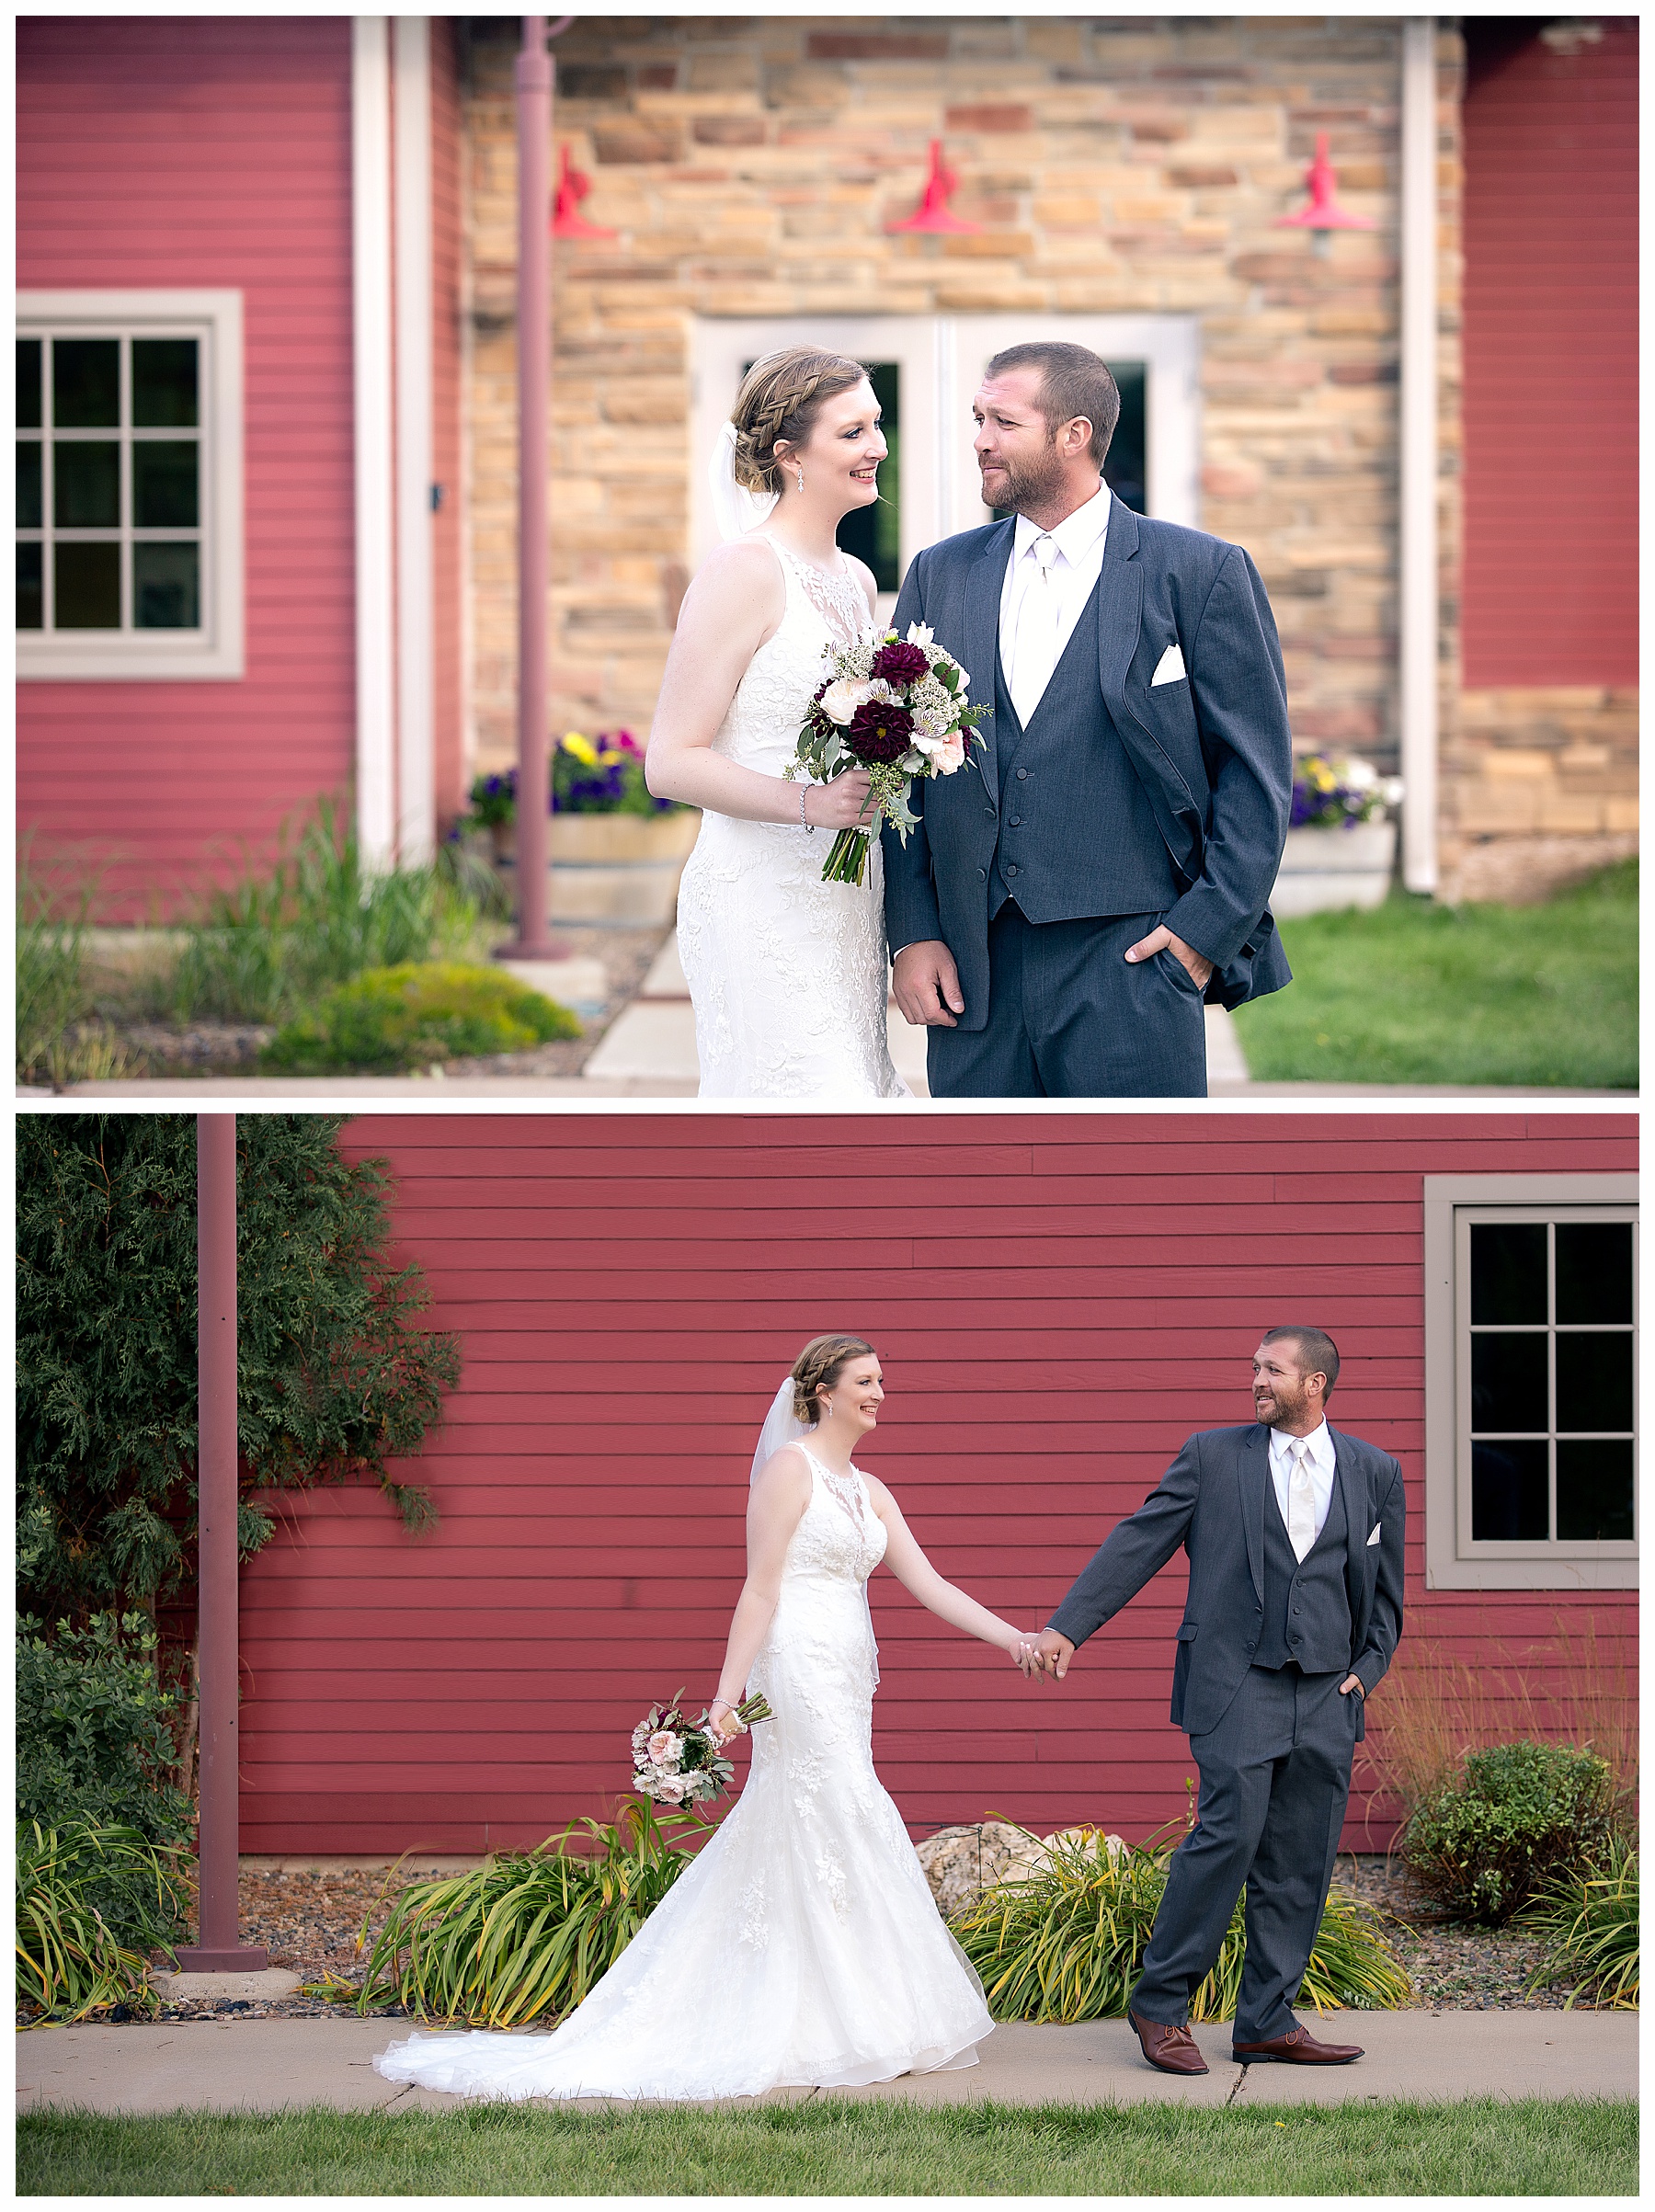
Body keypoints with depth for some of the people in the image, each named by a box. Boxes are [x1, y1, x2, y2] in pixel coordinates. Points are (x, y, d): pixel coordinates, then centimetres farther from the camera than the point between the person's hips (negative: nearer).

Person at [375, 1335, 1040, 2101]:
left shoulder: (868, 1491, 16)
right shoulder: (790, 1469, -8)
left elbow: (930, 1585, 12)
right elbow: (760, 1591, -12)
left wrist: (1011, 1637, 1)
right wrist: (726, 1698, -14)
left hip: (844, 1686, 8)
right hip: (800, 1673, -8)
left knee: (786, 1849, 8)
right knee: (842, 1833, -9)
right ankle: (856, 2029, -5)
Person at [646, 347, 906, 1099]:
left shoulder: (857, 581, 15)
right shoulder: (744, 571, -10)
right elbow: (672, 762, -14)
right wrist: (808, 802, -24)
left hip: (846, 901, 8)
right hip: (764, 910, -8)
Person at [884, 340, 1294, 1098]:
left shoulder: (1200, 573, 1)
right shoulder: (940, 575, 12)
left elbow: (1255, 772, 0)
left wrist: (1209, 928, -7)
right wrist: (912, 934, 1)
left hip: (1132, 962, -4)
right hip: (974, 974, 4)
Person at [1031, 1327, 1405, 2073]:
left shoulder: (1375, 1473, 11)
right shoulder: (1214, 1457, 4)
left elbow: (1384, 1588, 19)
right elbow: (1137, 1544, 2)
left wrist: (1366, 1669, 8)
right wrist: (1068, 1626, -5)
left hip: (1326, 1695, 3)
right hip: (1235, 1683, -3)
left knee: (1299, 1864, 3)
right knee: (1229, 1832, -15)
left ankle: (1267, 2021, 11)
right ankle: (1160, 2005, -4)